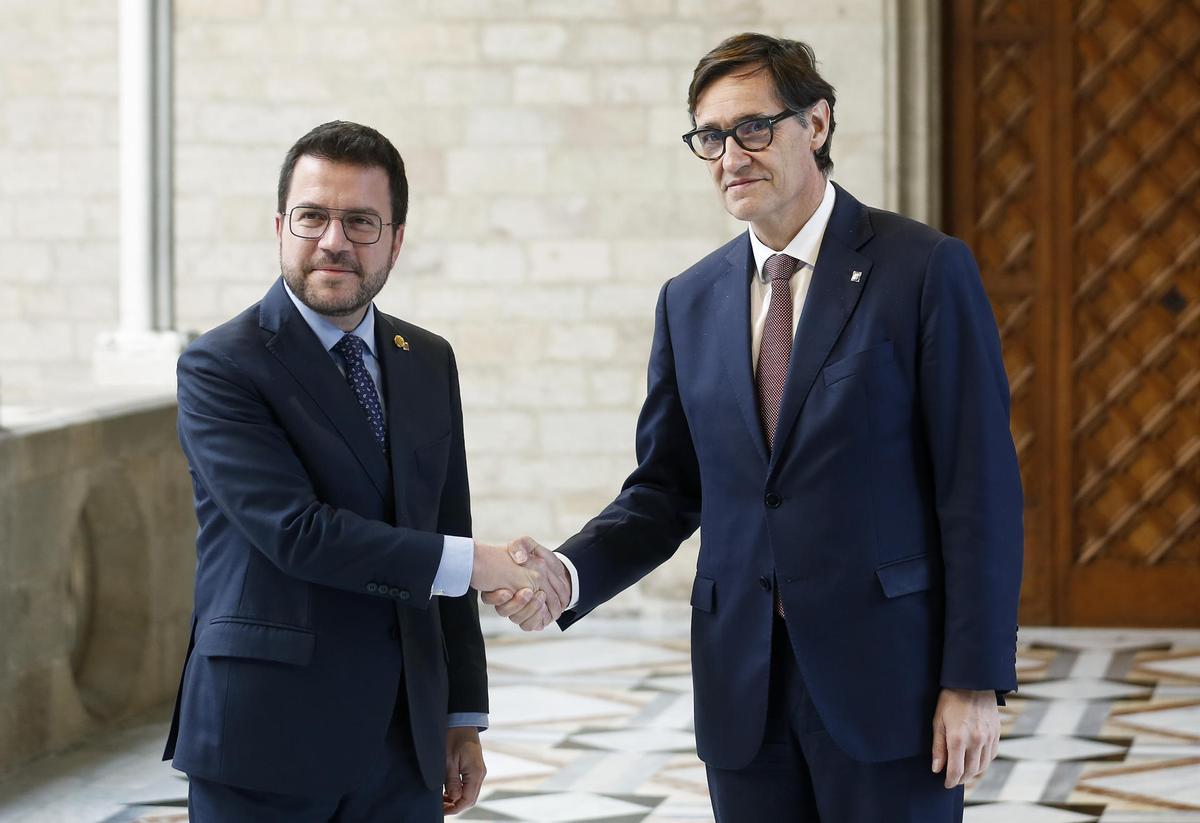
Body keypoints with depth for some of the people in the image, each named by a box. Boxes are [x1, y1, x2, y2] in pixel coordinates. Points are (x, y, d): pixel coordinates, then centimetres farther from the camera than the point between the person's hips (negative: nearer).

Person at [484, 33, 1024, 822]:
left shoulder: (925, 269, -5)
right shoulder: (691, 300, 11)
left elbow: (979, 483, -7)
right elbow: (668, 487, 13)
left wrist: (976, 678, -11)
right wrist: (569, 573, -6)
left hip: (887, 674, -4)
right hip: (743, 690, 4)